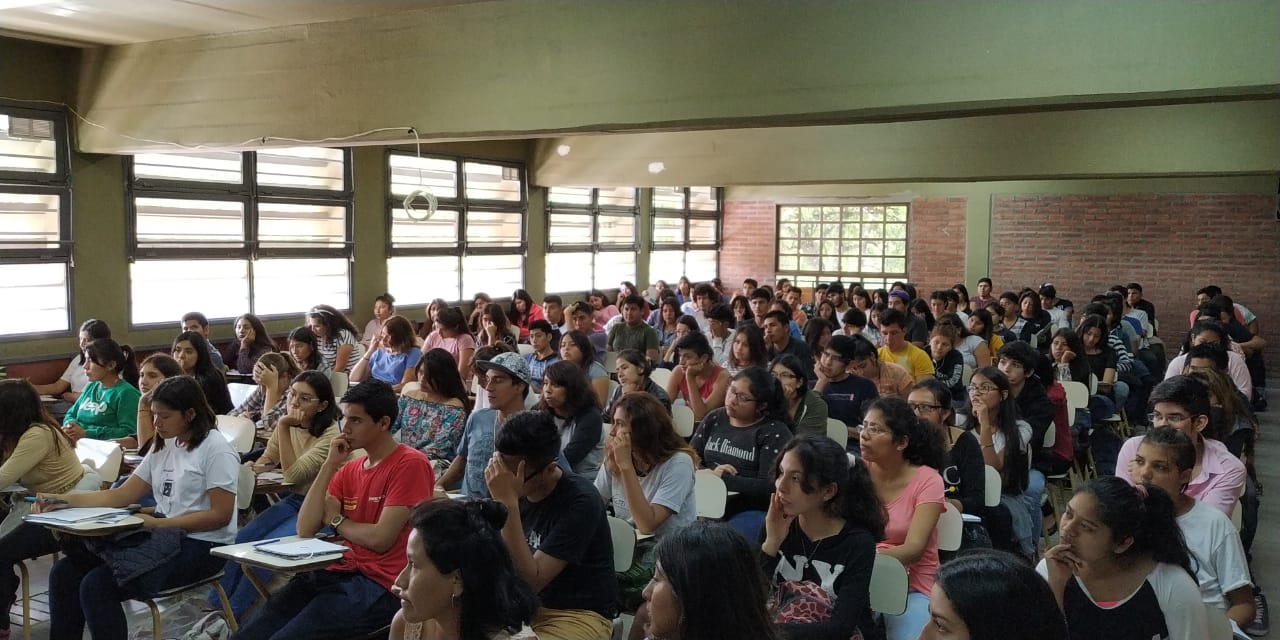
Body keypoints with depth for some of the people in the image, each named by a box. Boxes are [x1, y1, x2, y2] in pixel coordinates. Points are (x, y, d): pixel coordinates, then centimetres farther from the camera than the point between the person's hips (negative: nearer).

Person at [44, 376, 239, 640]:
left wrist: (158, 523, -22)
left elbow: (220, 515, -17)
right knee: (64, 573, -2)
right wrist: (63, 499, 2)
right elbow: (122, 496, 13)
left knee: (97, 585, -21)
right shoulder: (163, 447, 13)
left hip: (202, 547, -9)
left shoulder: (216, 450, -13)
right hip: (165, 537, 9)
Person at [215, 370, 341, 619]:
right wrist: (252, 466, -15)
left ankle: (232, 615, -7)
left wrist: (283, 426, -27)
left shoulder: (331, 435, -19)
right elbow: (267, 460, 10)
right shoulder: (289, 425, 2)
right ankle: (215, 606, -4)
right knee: (242, 538, -14)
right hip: (292, 500, 6)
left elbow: (294, 474, -25)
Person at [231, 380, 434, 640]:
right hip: (340, 573, 7)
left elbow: (381, 538, -15)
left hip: (381, 586, -7)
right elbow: (305, 530, 4)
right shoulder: (349, 470, 14)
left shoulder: (410, 464, -9)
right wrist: (329, 466, -2)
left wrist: (334, 518, 2)